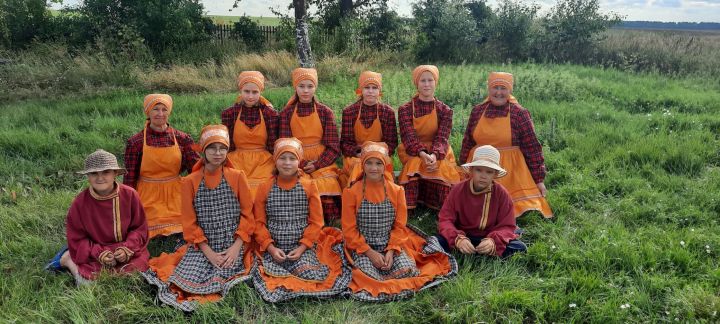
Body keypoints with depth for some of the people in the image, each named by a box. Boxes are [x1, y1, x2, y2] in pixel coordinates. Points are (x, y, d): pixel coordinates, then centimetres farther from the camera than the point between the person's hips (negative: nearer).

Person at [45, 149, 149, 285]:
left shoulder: (130, 195, -11)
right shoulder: (80, 202, -11)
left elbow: (140, 228, -3)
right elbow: (77, 238, -5)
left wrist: (127, 249, -19)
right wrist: (99, 253, -19)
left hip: (128, 249, 3)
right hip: (95, 252, -2)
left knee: (134, 269, -20)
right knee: (88, 281, -22)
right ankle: (68, 259, 12)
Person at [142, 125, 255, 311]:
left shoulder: (237, 177, 0)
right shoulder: (190, 181, 2)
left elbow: (247, 214, 0)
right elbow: (189, 222, 0)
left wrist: (236, 247, -12)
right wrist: (208, 252, -10)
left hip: (233, 245, -1)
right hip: (202, 246, 2)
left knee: (219, 282, -22)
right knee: (186, 280, -19)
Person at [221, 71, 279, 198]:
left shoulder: (271, 114, 0)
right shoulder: (230, 113, 3)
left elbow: (273, 147, 1)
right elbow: (227, 146, 6)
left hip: (263, 163, -1)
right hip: (237, 163, 1)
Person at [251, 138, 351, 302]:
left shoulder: (309, 186, 2)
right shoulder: (265, 188, 4)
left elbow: (316, 222, 1)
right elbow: (259, 222, 3)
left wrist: (302, 248, -10)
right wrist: (271, 248, -11)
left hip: (303, 247, 0)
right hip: (273, 248, 1)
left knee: (312, 275, -26)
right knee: (268, 275, -26)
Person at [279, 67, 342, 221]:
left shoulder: (325, 112, 5)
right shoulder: (287, 113, 7)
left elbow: (333, 147, 2)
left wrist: (316, 165, -10)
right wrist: (302, 165, -9)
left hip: (322, 162, 0)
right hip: (297, 163, 0)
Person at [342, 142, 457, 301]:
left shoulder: (396, 191, 1)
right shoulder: (351, 192, -6)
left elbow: (399, 226, 3)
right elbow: (349, 229, -6)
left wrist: (391, 250, -12)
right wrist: (370, 252, -14)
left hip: (392, 244, 3)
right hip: (362, 246, -2)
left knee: (408, 270, -24)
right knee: (370, 277, -29)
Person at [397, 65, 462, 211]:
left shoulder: (445, 110, 4)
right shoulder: (405, 110, 2)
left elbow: (442, 137, -8)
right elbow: (408, 136, -12)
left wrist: (434, 155, -31)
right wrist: (423, 154, -31)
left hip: (438, 154, 1)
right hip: (413, 154, -1)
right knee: (413, 172, -33)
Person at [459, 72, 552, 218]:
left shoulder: (520, 113, -5)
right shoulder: (477, 111, 3)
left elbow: (532, 148, -4)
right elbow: (468, 143, 11)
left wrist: (539, 179, -5)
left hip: (510, 172, -3)